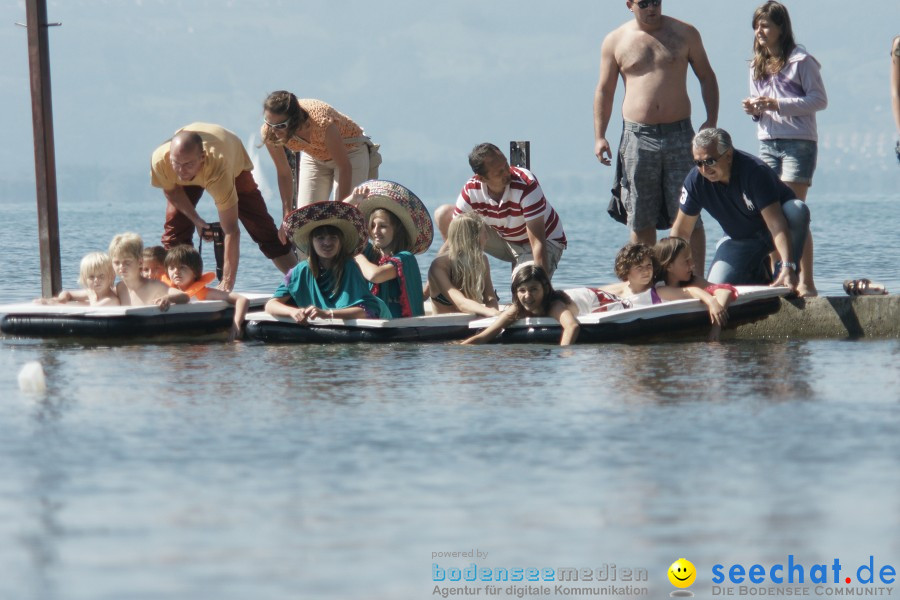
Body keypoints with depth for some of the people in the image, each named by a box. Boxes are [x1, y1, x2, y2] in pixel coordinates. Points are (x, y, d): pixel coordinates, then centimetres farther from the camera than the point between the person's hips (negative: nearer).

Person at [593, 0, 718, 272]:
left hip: (679, 135, -1)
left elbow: (707, 77, 12)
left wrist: (711, 120, -1)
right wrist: (599, 136, 3)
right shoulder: (615, 41, 7)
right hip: (637, 138, 1)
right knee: (640, 221, 2)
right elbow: (604, 91, 11)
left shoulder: (685, 33, 6)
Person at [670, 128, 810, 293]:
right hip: (741, 240, 4)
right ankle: (759, 275, 15)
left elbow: (775, 222, -42)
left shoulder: (755, 171, -33)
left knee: (797, 210, -36)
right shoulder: (696, 180, -19)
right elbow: (681, 231, -8)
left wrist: (787, 267, -53)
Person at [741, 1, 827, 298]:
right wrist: (754, 110, -2)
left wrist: (778, 104, -18)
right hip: (767, 143, 7)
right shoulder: (757, 65, 15)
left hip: (799, 143, -7)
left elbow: (820, 99, -10)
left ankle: (805, 283, -10)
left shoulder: (800, 60, -6)